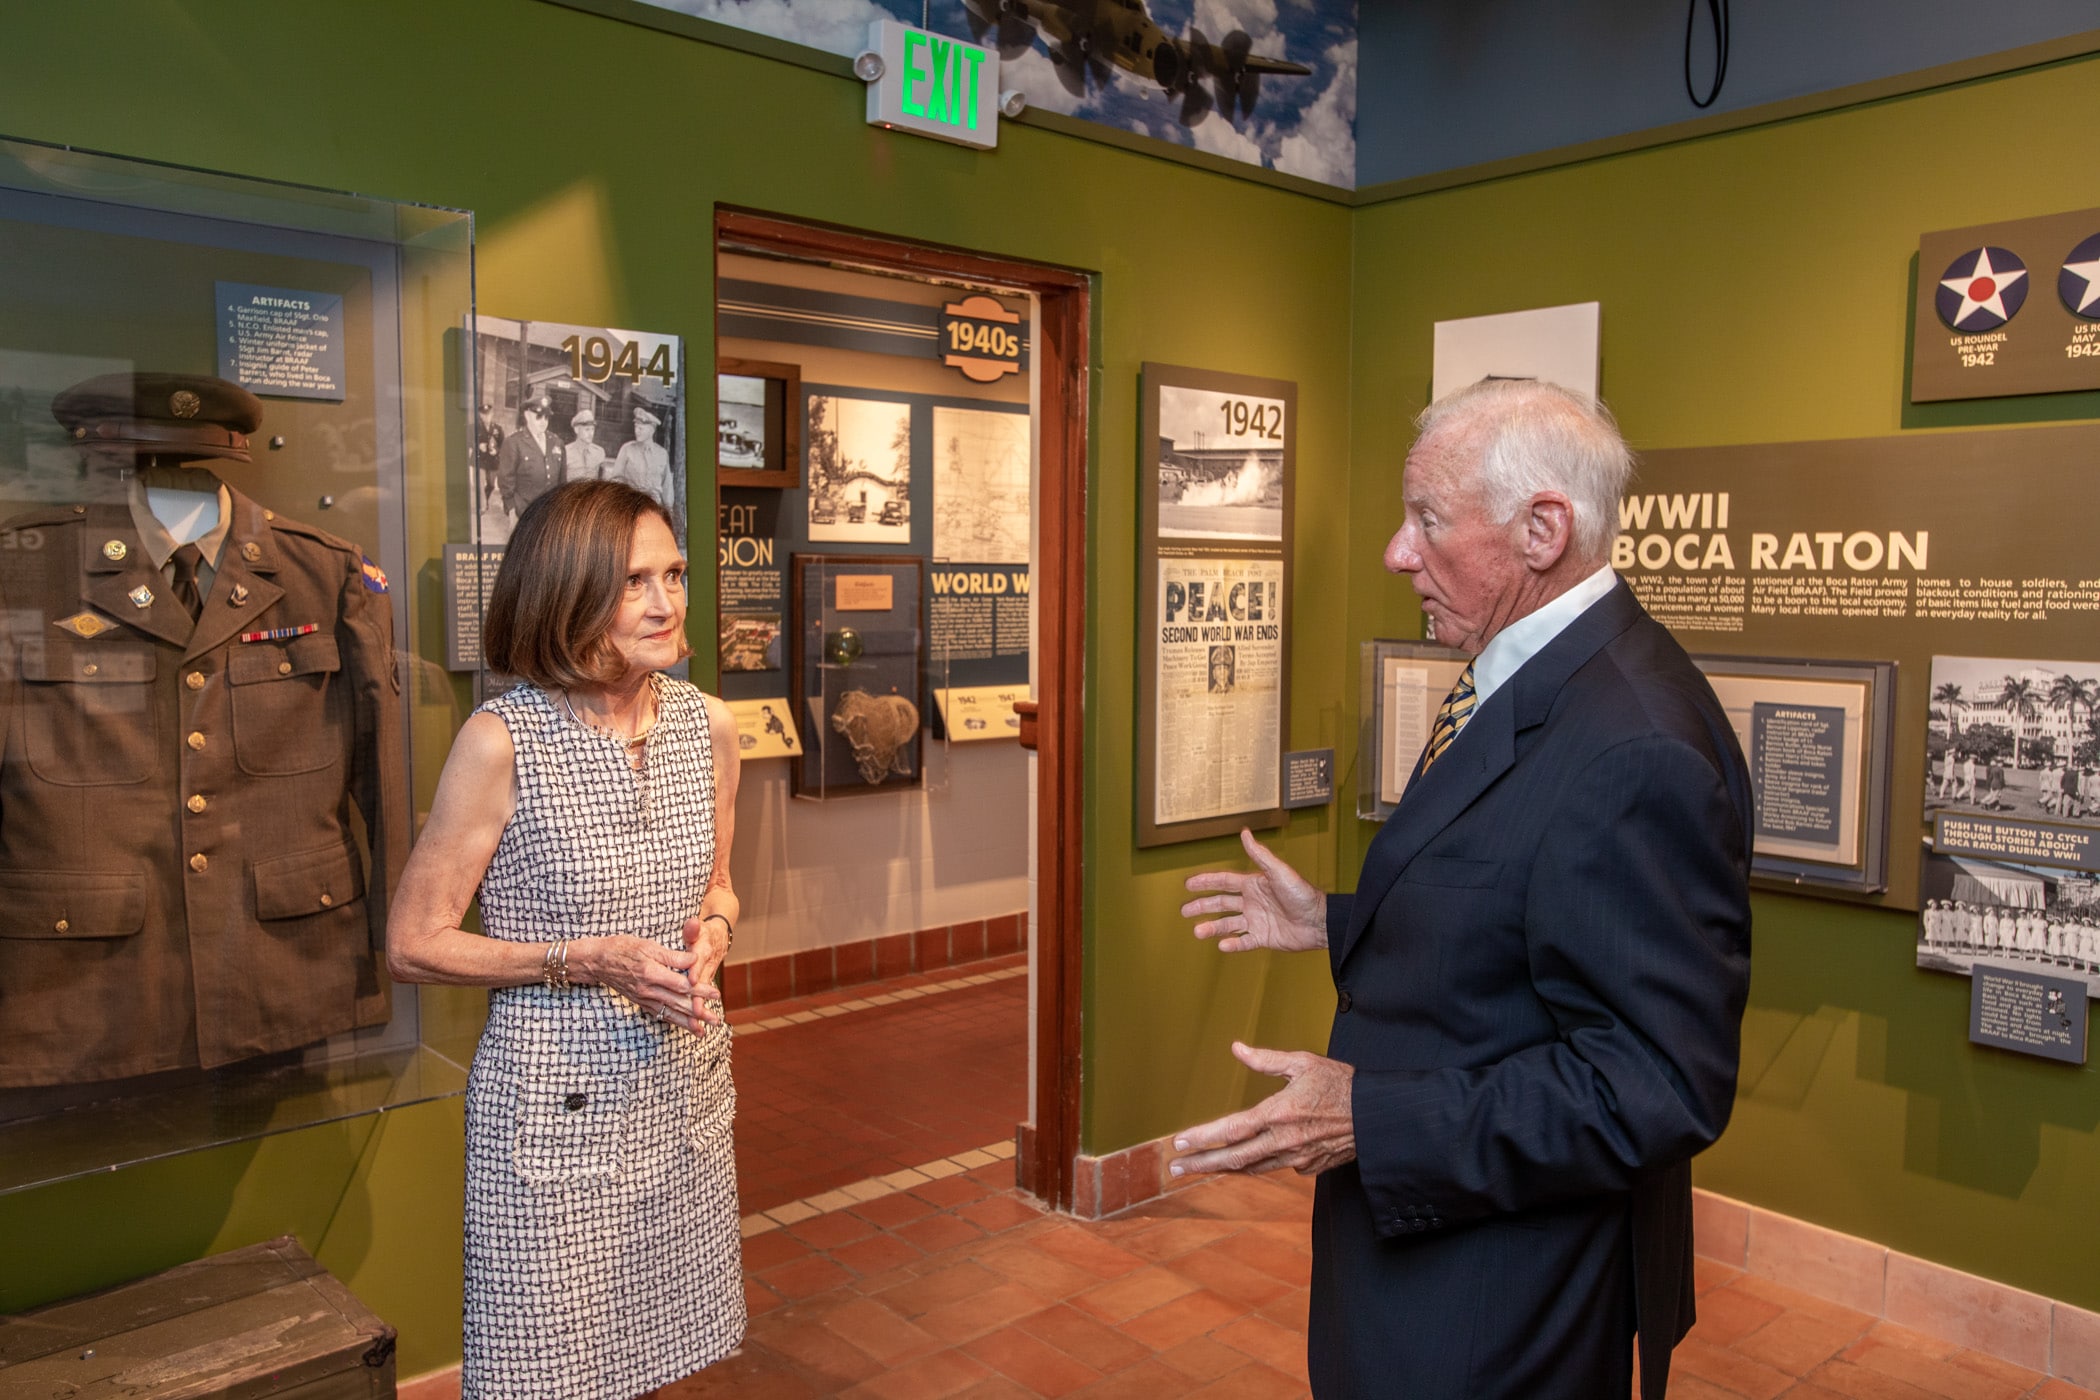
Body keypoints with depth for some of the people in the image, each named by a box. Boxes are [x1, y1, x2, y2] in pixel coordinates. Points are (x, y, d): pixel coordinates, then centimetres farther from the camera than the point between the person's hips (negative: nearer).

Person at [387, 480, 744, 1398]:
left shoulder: (709, 726, -1)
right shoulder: (502, 740, -15)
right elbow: (413, 944, -9)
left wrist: (712, 930, -8)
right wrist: (588, 961, -18)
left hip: (682, 1087, 4)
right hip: (556, 1105, -4)